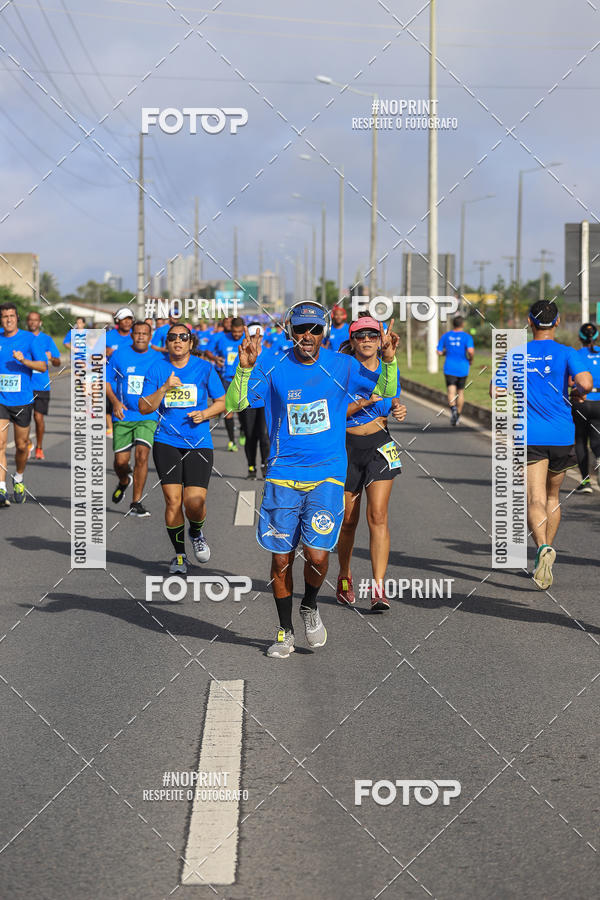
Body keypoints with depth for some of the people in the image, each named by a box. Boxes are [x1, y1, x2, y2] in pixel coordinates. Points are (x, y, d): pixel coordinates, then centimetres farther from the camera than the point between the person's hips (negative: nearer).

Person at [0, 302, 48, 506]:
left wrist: (24, 361, -23)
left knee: (21, 446, 10)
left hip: (23, 401, -1)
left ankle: (18, 480, 36)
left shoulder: (30, 339, -3)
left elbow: (43, 366, -9)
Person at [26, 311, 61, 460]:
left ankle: (39, 447, 17)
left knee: (38, 417, -1)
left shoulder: (47, 339, 4)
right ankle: (28, 443, 17)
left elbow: (58, 363, 3)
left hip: (41, 385, -1)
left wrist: (51, 358, -18)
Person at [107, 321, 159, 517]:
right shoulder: (119, 355, 2)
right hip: (123, 415, 1)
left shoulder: (157, 359, 3)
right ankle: (124, 482, 40)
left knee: (142, 455, -18)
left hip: (148, 417, -1)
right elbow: (106, 380, 6)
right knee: (120, 461, 2)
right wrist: (115, 402, -8)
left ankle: (136, 503, -9)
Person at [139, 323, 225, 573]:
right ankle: (179, 555, 14)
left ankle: (196, 532, 23)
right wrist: (164, 388, -15)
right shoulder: (157, 368, 2)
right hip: (167, 442, 1)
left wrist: (204, 414, -9)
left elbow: (222, 401, 10)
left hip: (199, 443, -1)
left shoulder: (204, 368, 1)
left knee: (195, 503, -12)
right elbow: (144, 407, 0)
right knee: (172, 500, -5)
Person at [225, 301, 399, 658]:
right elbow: (235, 403, -6)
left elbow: (386, 391, 4)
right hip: (283, 474, 1)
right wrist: (245, 368, -22)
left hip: (327, 475, -1)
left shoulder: (341, 366, 1)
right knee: (281, 559, 4)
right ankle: (286, 632, 22)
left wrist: (388, 361, -16)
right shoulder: (274, 368, -1)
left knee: (317, 554, -12)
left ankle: (311, 606, 20)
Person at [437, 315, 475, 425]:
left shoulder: (445, 336, 3)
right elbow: (471, 351, -20)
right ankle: (458, 416, 26)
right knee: (460, 392, 18)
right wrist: (470, 359, 0)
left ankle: (453, 409, -38)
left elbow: (439, 352, 3)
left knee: (451, 392, -10)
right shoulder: (467, 337, -5)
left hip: (449, 369, 0)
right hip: (462, 369, 0)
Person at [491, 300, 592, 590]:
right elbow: (585, 382, -19)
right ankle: (544, 556, 22)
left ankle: (543, 548, -34)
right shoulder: (566, 353, -3)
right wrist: (578, 392, 4)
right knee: (553, 496, 19)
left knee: (535, 500, -8)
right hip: (561, 436, 1)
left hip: (529, 436, 0)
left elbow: (496, 391, 2)